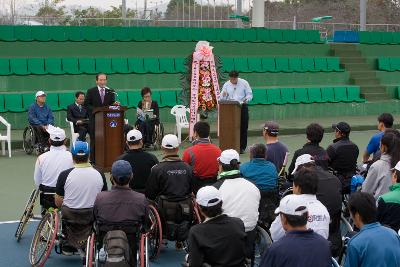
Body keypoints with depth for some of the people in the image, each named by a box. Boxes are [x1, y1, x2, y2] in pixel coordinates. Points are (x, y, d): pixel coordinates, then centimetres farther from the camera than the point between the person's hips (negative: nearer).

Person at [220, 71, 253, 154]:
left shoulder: (244, 83, 0)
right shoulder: (226, 85, 5)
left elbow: (250, 94, 3)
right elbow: (222, 99, 5)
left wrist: (246, 99, -19)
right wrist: (223, 95, -19)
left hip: (242, 107, -1)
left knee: (243, 128, 0)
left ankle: (242, 147, 7)